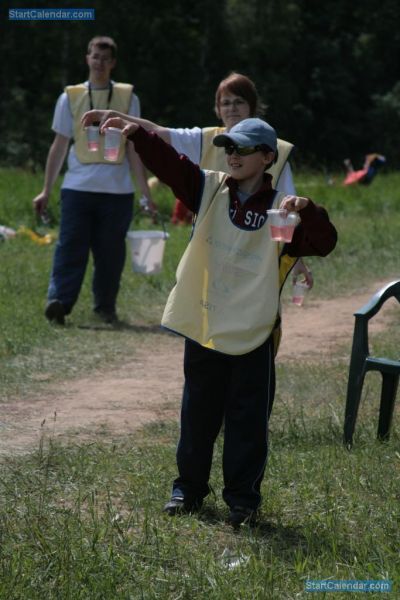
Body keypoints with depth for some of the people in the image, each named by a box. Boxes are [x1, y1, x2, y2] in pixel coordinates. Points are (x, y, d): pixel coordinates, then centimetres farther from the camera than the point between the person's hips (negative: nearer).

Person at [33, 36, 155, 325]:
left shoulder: (128, 98, 6)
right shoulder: (71, 97, 7)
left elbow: (133, 149, 7)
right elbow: (60, 146, 10)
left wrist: (146, 191, 3)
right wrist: (47, 190, 7)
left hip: (117, 190, 0)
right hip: (78, 187, 0)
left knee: (110, 251, 4)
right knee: (71, 246, -9)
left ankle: (106, 307, 14)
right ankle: (59, 300, -16)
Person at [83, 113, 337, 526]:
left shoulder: (281, 211, -5)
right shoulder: (210, 190, 3)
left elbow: (323, 243, -15)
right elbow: (168, 163, -9)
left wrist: (306, 210, -34)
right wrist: (136, 133, -25)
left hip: (253, 336, -3)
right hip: (202, 330, 3)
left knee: (247, 421, 2)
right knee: (197, 415, 14)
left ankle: (243, 499, 12)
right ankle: (188, 488, 27)